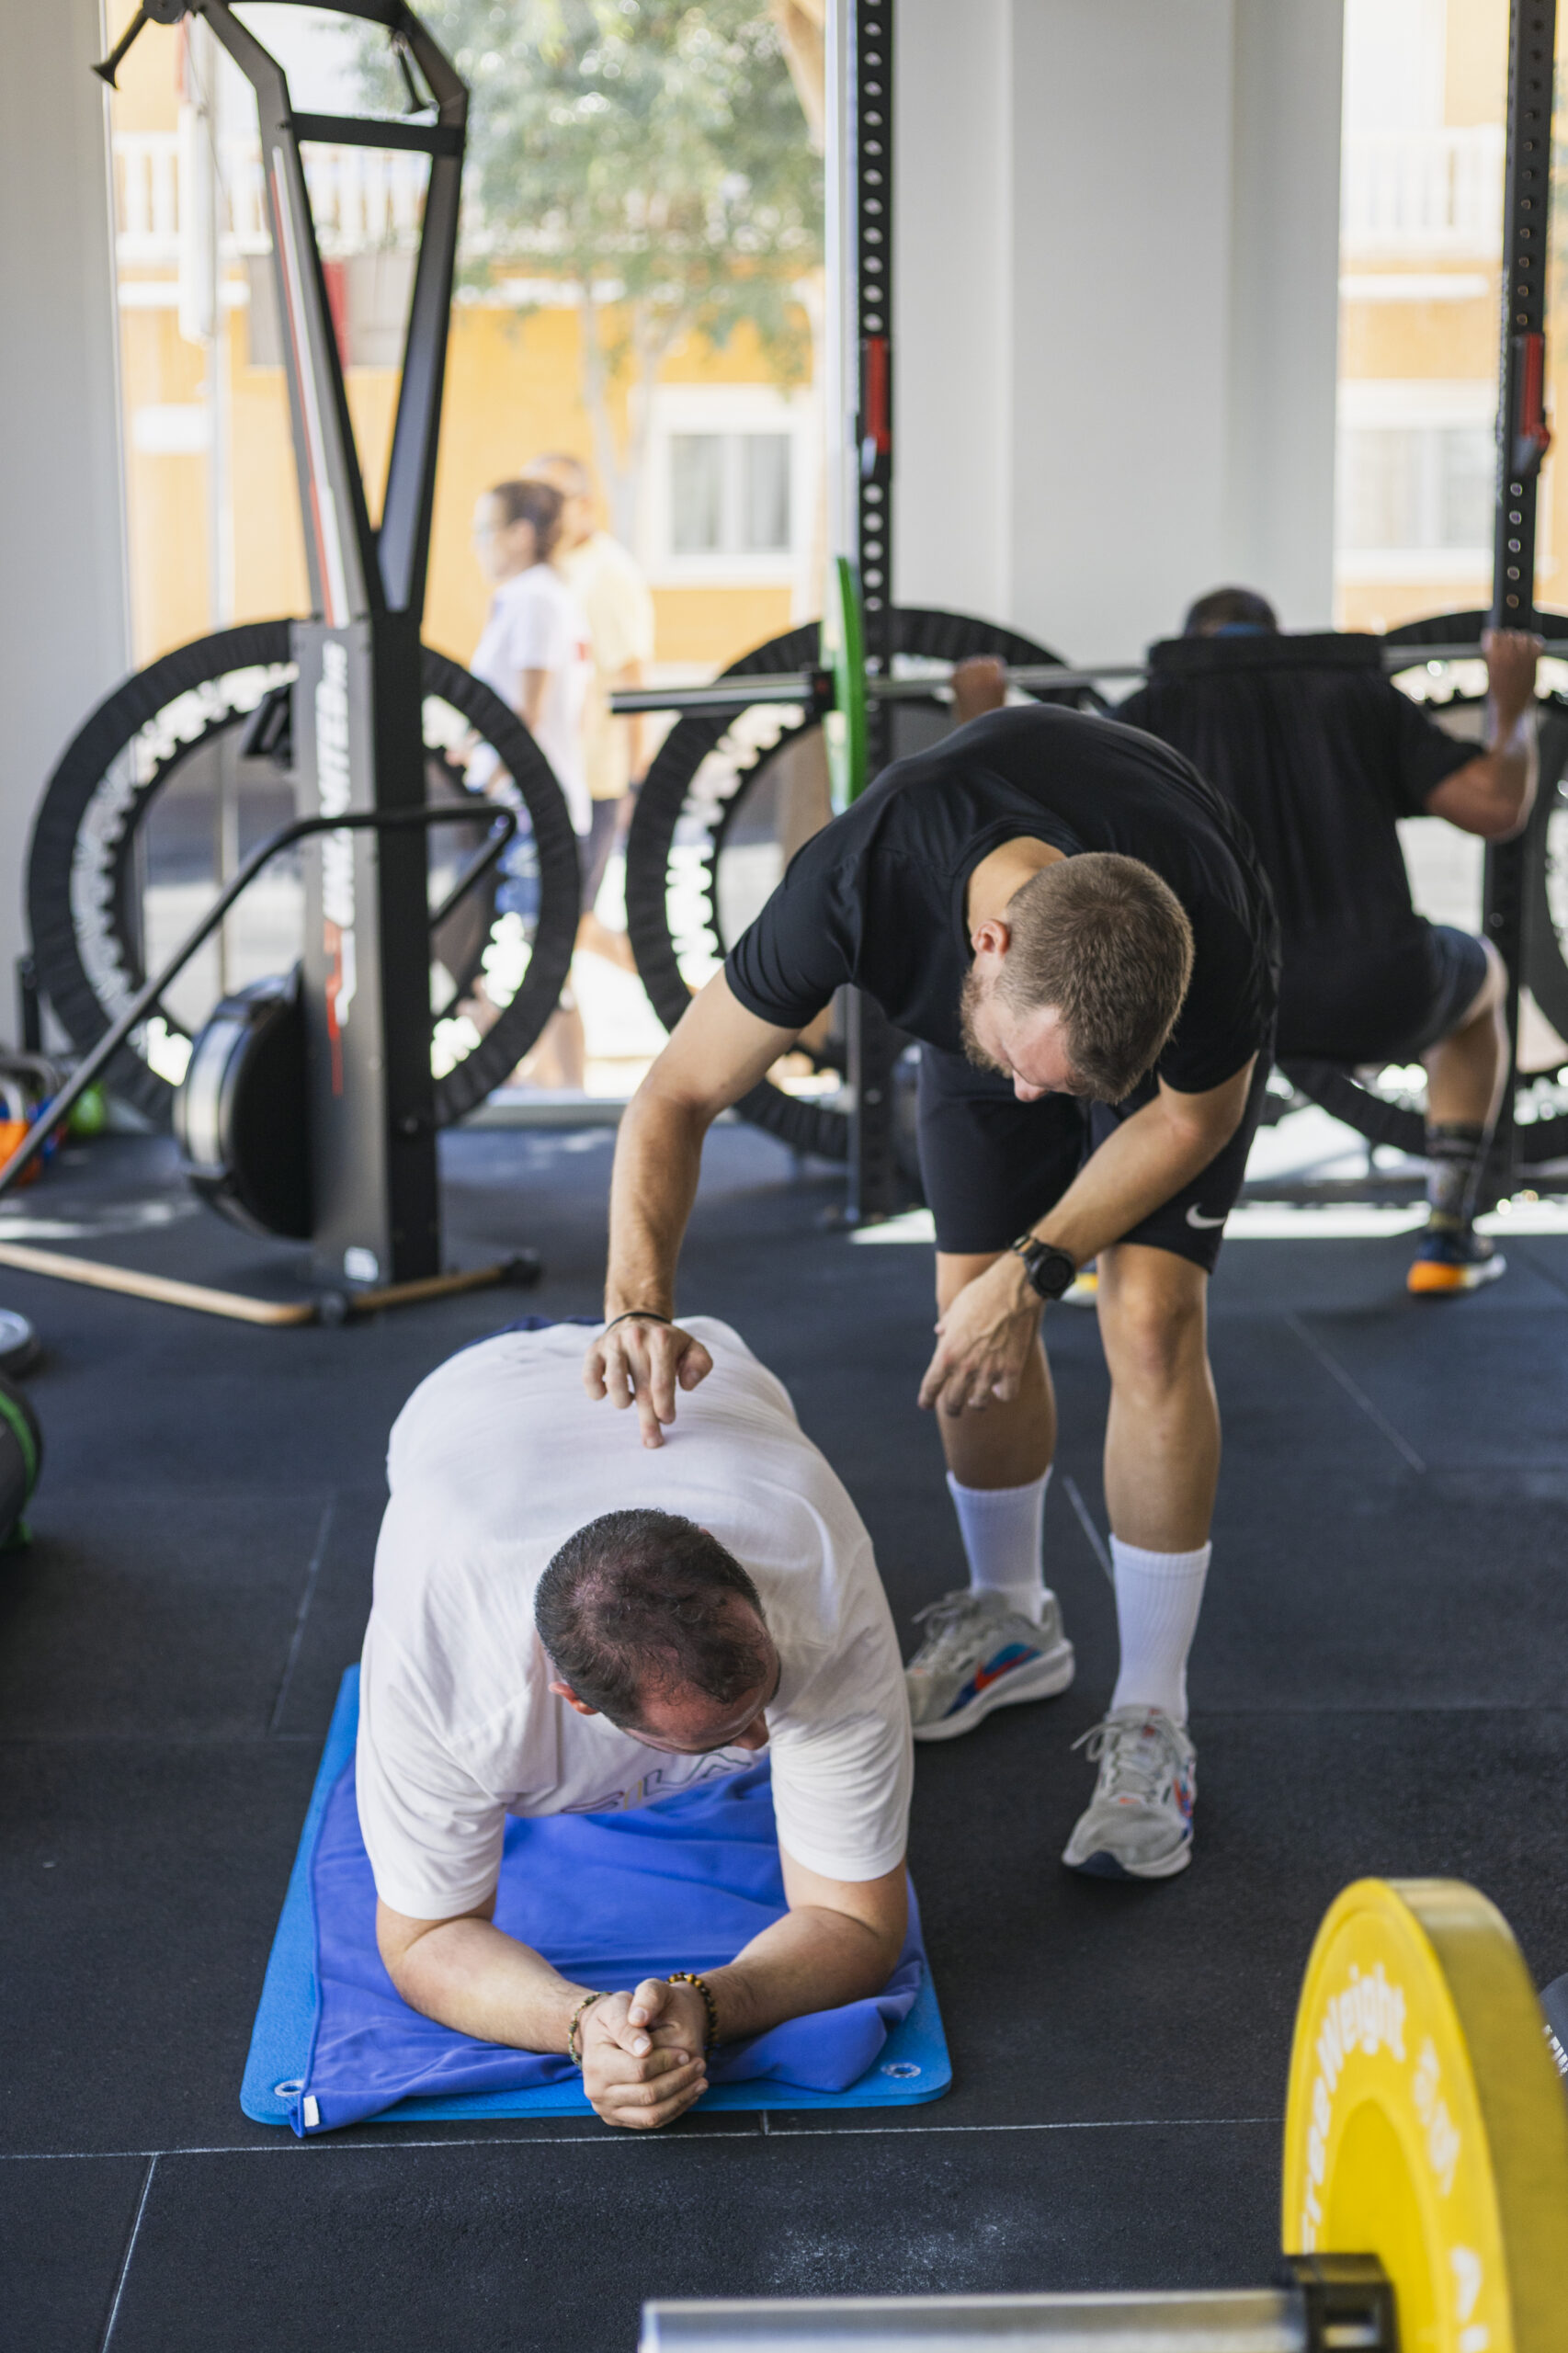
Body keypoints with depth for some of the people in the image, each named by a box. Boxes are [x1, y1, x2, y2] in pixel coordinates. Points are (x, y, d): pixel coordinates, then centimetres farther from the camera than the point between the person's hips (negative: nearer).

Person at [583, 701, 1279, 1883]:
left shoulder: (1210, 924, -44)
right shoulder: (861, 882, -42)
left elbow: (1197, 1116, -21)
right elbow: (676, 1097, -32)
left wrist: (1035, 1268, -26)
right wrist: (641, 1307, -47)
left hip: (1181, 1016, -2)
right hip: (999, 991, 2)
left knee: (1152, 1318, -17)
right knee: (975, 1314, -1)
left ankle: (1152, 1727, -7)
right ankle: (1009, 1622, 25)